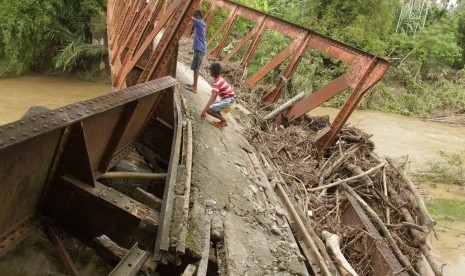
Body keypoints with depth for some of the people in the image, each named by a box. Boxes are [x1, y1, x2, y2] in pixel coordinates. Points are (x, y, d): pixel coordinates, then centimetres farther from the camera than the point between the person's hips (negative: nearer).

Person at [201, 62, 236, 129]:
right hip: (230, 100, 10)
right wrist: (211, 104, 24)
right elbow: (215, 96, 18)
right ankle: (223, 121, 14)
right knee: (212, 105, 23)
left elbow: (212, 99, -30)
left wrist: (204, 111, -33)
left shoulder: (216, 83, -20)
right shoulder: (220, 79, 9)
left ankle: (224, 121, 0)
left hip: (228, 102, -10)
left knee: (209, 109, -12)